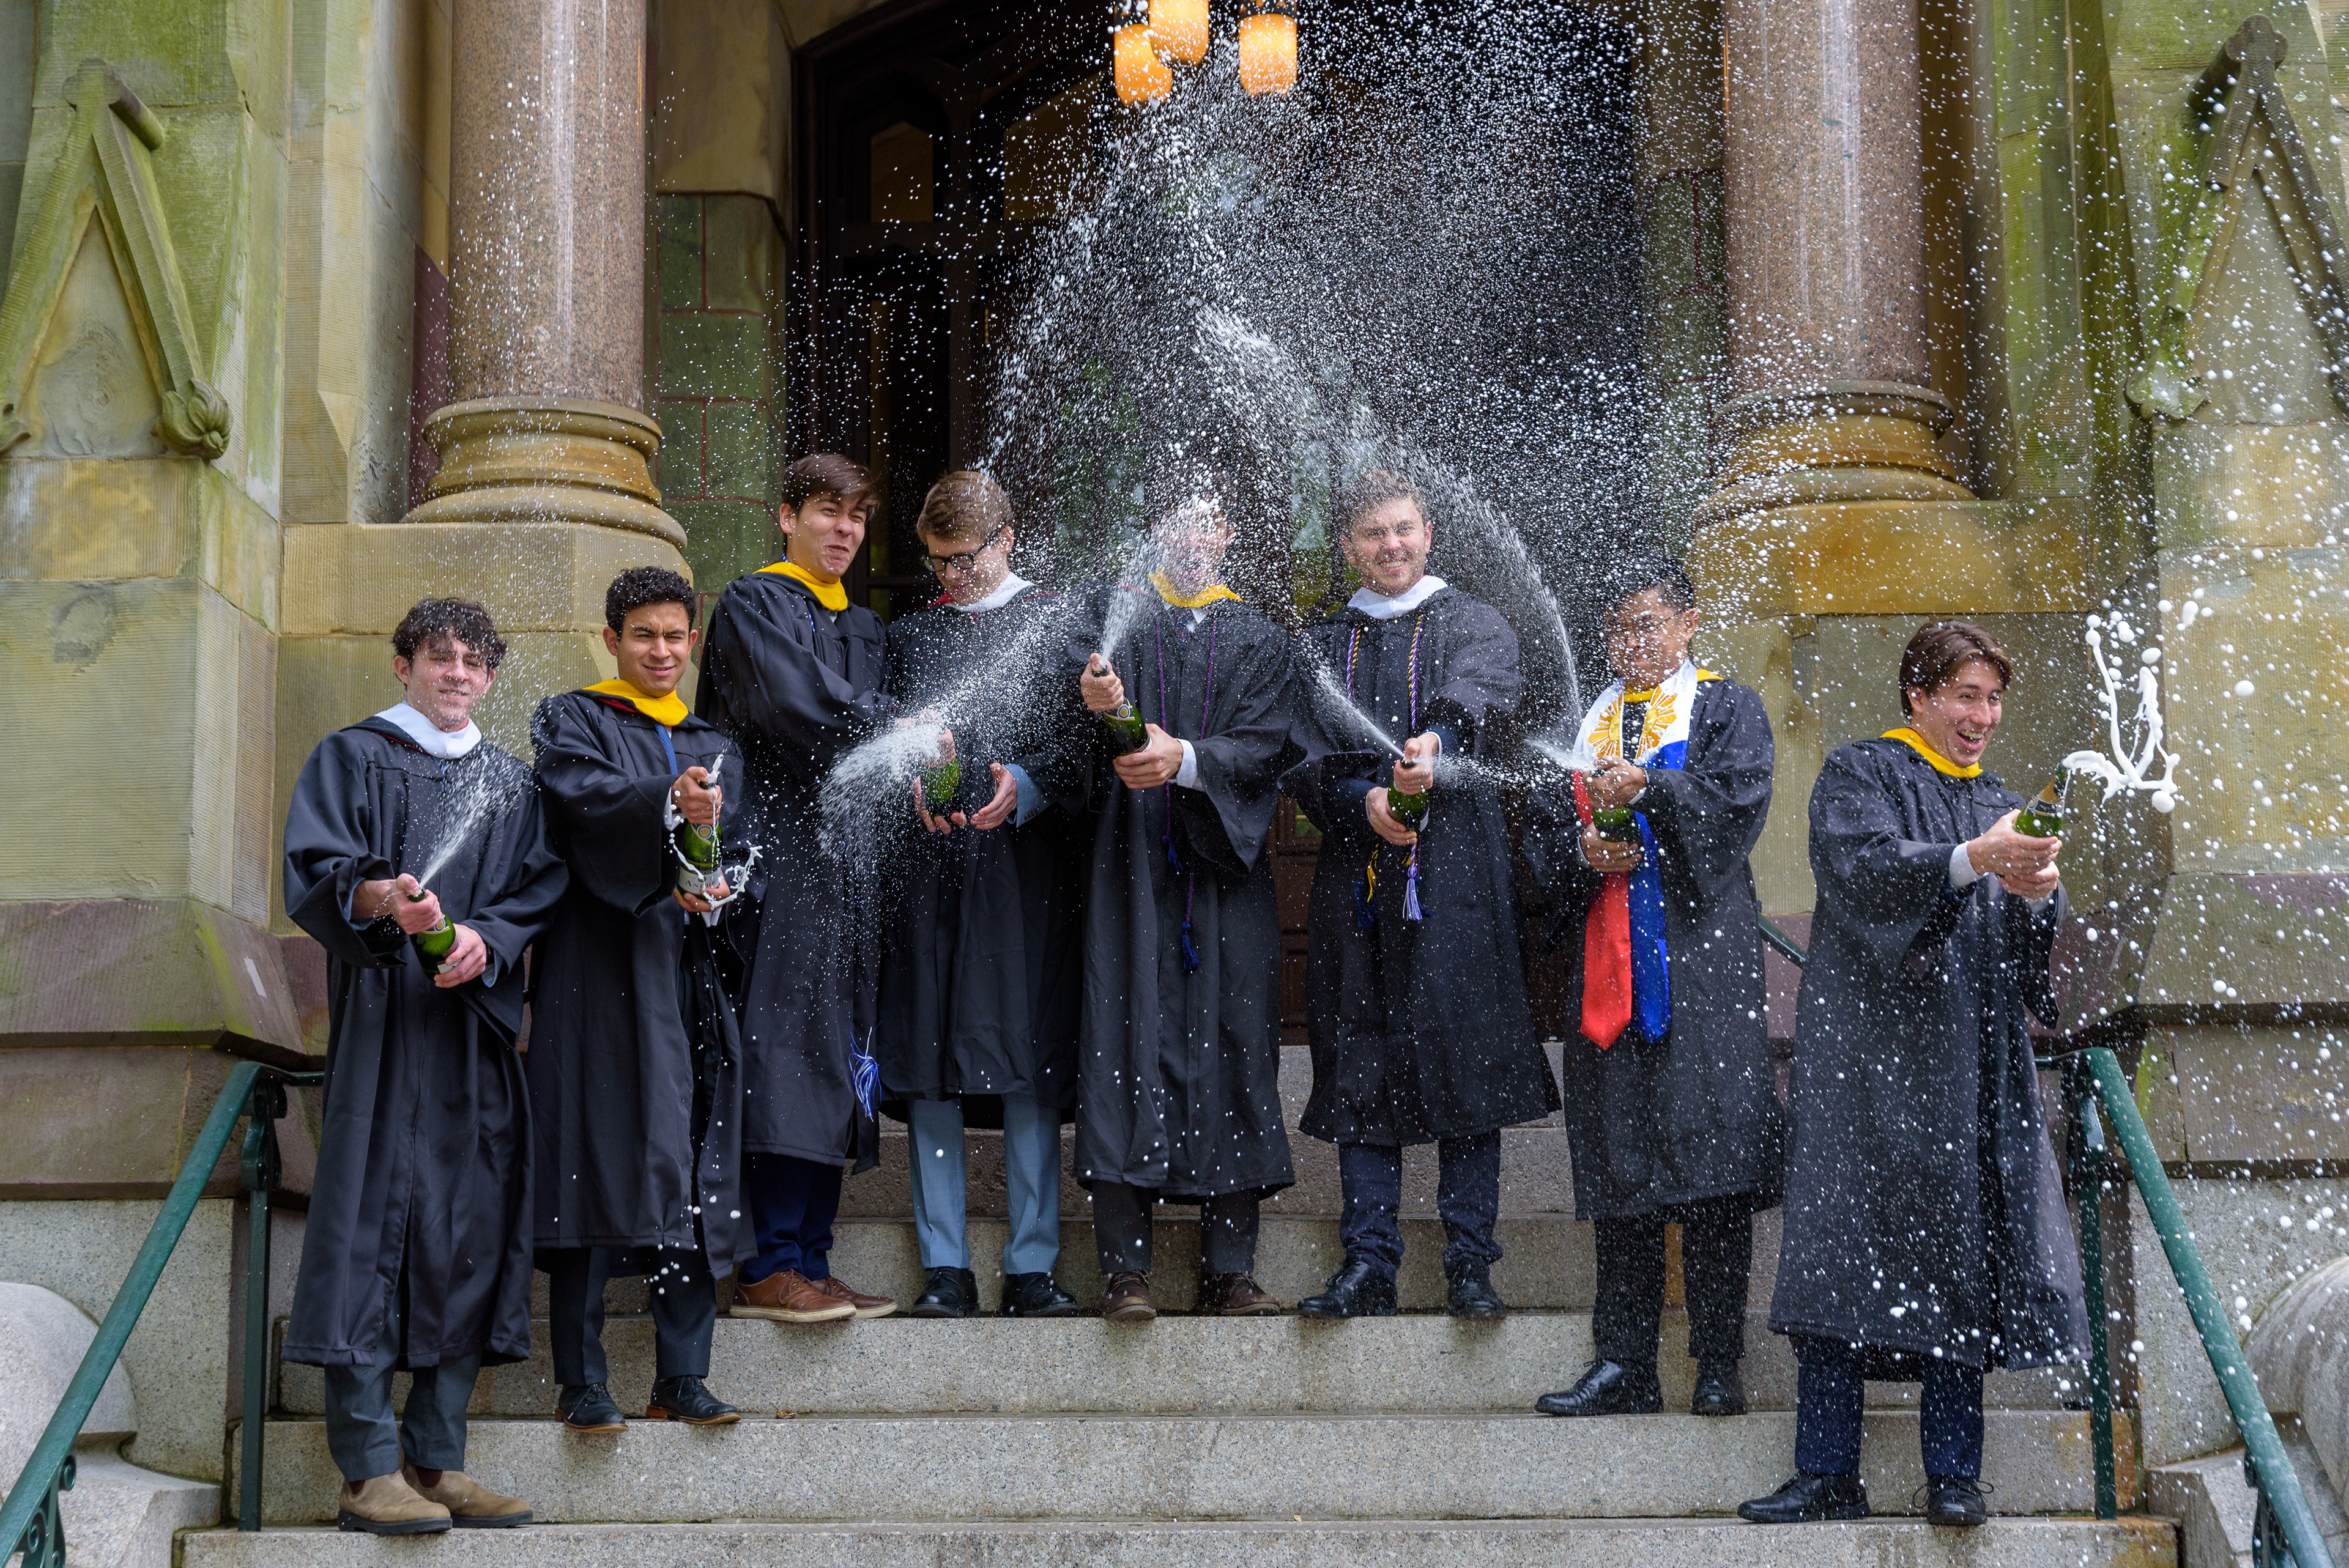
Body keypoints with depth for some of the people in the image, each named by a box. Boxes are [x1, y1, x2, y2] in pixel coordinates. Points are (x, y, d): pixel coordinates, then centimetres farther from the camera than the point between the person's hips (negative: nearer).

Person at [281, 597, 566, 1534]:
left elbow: (538, 895, 10)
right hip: (381, 1023, -4)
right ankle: (368, 1472, -11)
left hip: (477, 1025, 5)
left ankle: (437, 1461, 6)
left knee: (471, 1230, 1)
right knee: (375, 1219, -11)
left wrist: (484, 938, -11)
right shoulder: (350, 761, 8)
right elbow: (312, 875, -6)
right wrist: (379, 897, -27)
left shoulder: (510, 784, 20)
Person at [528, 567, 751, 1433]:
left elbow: (731, 842, 7)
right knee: (596, 1159, -10)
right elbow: (583, 796, -14)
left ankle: (682, 1379, 4)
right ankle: (582, 1381, -7)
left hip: (689, 972, 4)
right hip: (600, 971, -4)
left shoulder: (716, 748, 21)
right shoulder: (572, 721, 8)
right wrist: (668, 803, -33)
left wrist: (709, 889, -16)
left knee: (693, 1172, 1)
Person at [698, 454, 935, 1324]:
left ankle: (807, 1266, 8)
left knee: (829, 1070, 5)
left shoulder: (863, 628, 22)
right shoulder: (752, 606, -1)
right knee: (783, 1051, -12)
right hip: (776, 854, -8)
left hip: (843, 860, 8)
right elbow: (797, 706, -15)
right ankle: (767, 1271, -11)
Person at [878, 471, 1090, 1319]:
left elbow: (1085, 739, 1)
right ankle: (946, 1270, 4)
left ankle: (1031, 1269, 0)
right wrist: (913, 787, -6)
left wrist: (1027, 784, -16)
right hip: (927, 866, 3)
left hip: (1026, 861, -3)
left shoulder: (1060, 623, 9)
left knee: (1027, 1067, -5)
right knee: (929, 1070, -1)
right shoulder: (908, 636, 18)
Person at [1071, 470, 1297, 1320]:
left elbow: (1263, 745, -2)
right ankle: (1125, 1268, -5)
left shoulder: (1261, 638, 13)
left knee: (1232, 1050, 0)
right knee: (1130, 1041, -7)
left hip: (1226, 871, 2)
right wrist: (1099, 701, -35)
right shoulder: (1116, 612, 10)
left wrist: (1185, 757, -20)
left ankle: (1229, 1268, 5)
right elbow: (1086, 674, -11)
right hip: (1132, 866, -2)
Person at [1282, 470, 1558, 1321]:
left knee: (1462, 1056, -7)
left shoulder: (1472, 624, 9)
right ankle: (1368, 1265, 3)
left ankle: (1470, 1262, -2)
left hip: (1455, 873, -3)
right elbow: (1302, 753, 6)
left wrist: (1438, 740, -37)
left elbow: (1481, 691, -14)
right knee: (1360, 1067, 0)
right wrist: (1361, 802, -14)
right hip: (1356, 874, 3)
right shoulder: (1325, 644, 19)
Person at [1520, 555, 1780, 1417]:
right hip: (1607, 957, 4)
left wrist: (1647, 787, -21)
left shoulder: (1727, 710, 9)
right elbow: (1540, 832, 14)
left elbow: (1739, 800, -8)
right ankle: (1624, 1366, 4)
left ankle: (1718, 1366, -6)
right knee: (1617, 1158, 2)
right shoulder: (1581, 723, 20)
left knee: (1708, 1146, -9)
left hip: (1702, 957, -4)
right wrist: (1583, 852, -7)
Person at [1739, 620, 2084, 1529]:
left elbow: (2038, 935, 9)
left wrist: (2035, 891, -14)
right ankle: (1828, 1478, -7)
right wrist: (1973, 861, -29)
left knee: (1962, 1253, -1)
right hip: (1872, 1053, -4)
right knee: (1848, 1247, -9)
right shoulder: (1858, 778, 5)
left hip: (1975, 1061, 5)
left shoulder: (2002, 807, 20)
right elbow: (1862, 870, -15)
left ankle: (1953, 1475, 3)